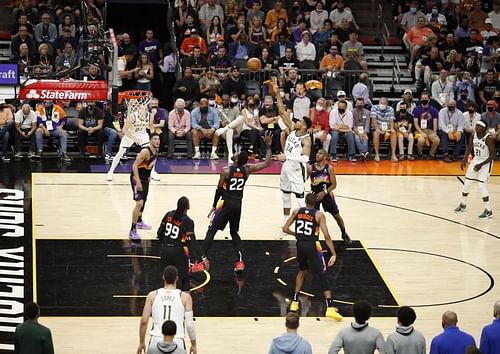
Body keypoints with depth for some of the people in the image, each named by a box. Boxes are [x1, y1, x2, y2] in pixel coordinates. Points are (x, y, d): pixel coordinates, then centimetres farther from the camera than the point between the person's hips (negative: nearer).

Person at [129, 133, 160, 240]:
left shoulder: (156, 150, 0)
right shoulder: (145, 151, -27)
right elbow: (135, 165, -27)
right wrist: (138, 181, -31)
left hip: (145, 178, 9)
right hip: (137, 178, -9)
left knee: (144, 200, 26)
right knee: (139, 203, -18)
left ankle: (139, 222, 49)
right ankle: (133, 230, -15)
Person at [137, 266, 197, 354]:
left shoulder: (152, 295, 5)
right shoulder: (185, 297, 1)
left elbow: (144, 321, 2)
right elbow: (189, 324, -1)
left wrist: (141, 343, 13)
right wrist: (194, 345, 11)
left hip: (156, 340, 2)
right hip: (177, 342, -2)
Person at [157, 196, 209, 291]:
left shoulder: (169, 215, 1)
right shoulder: (188, 221, -12)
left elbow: (159, 233, 5)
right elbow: (192, 241, -16)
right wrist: (203, 257, -14)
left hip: (165, 250, 4)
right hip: (178, 251, -4)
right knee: (184, 279, 9)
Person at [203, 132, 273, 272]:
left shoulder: (226, 170, -14)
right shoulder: (247, 170, -3)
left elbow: (219, 190, -8)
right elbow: (267, 163, 2)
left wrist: (214, 206, 3)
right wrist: (268, 146, 7)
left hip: (226, 204, -5)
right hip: (238, 204, 5)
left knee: (211, 231, -1)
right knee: (234, 232, 21)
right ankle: (240, 261, 13)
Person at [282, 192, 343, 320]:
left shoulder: (297, 211, 4)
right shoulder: (319, 215, -5)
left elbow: (285, 229, 5)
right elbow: (326, 236, -12)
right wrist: (333, 254, -11)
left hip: (300, 245, 4)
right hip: (312, 246, -4)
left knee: (302, 270, 29)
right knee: (323, 276, 2)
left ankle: (294, 303, 26)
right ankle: (330, 308, -10)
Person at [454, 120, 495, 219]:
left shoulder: (489, 138, -25)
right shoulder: (473, 136, -6)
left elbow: (493, 155, -22)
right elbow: (469, 147, 11)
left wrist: (481, 165, -28)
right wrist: (464, 159, -3)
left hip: (486, 162, -7)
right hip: (476, 160, 7)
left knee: (481, 185, -14)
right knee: (467, 182, 12)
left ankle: (488, 211, -5)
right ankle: (463, 205, 34)